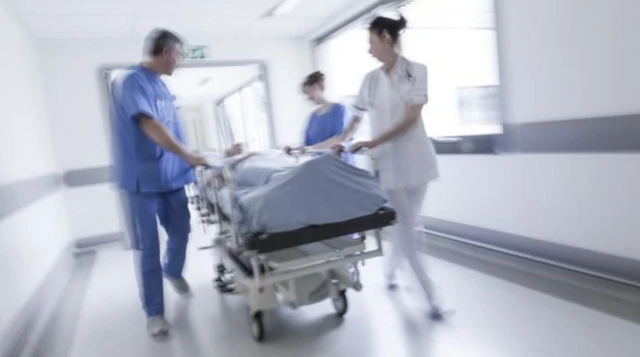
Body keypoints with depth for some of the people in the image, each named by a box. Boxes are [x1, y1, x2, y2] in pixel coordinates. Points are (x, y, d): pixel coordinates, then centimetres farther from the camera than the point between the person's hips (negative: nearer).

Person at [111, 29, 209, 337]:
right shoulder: (132, 81, -13)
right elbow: (150, 126, -25)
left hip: (170, 175, 8)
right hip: (143, 179, -8)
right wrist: (189, 156, -27)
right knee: (148, 248, 0)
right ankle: (154, 313, 12)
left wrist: (185, 163, 17)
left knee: (181, 231, 17)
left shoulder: (161, 85, 14)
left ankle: (173, 271, 46)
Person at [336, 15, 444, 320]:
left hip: (416, 158, -1)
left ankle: (389, 270, 35)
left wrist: (372, 143, -14)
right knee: (405, 228, -3)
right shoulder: (371, 80, 7)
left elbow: (410, 119, -10)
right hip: (388, 162, 1)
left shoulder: (417, 71, -2)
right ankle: (431, 297, 6)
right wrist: (340, 143, 6)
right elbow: (357, 119, 16)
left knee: (408, 226, 9)